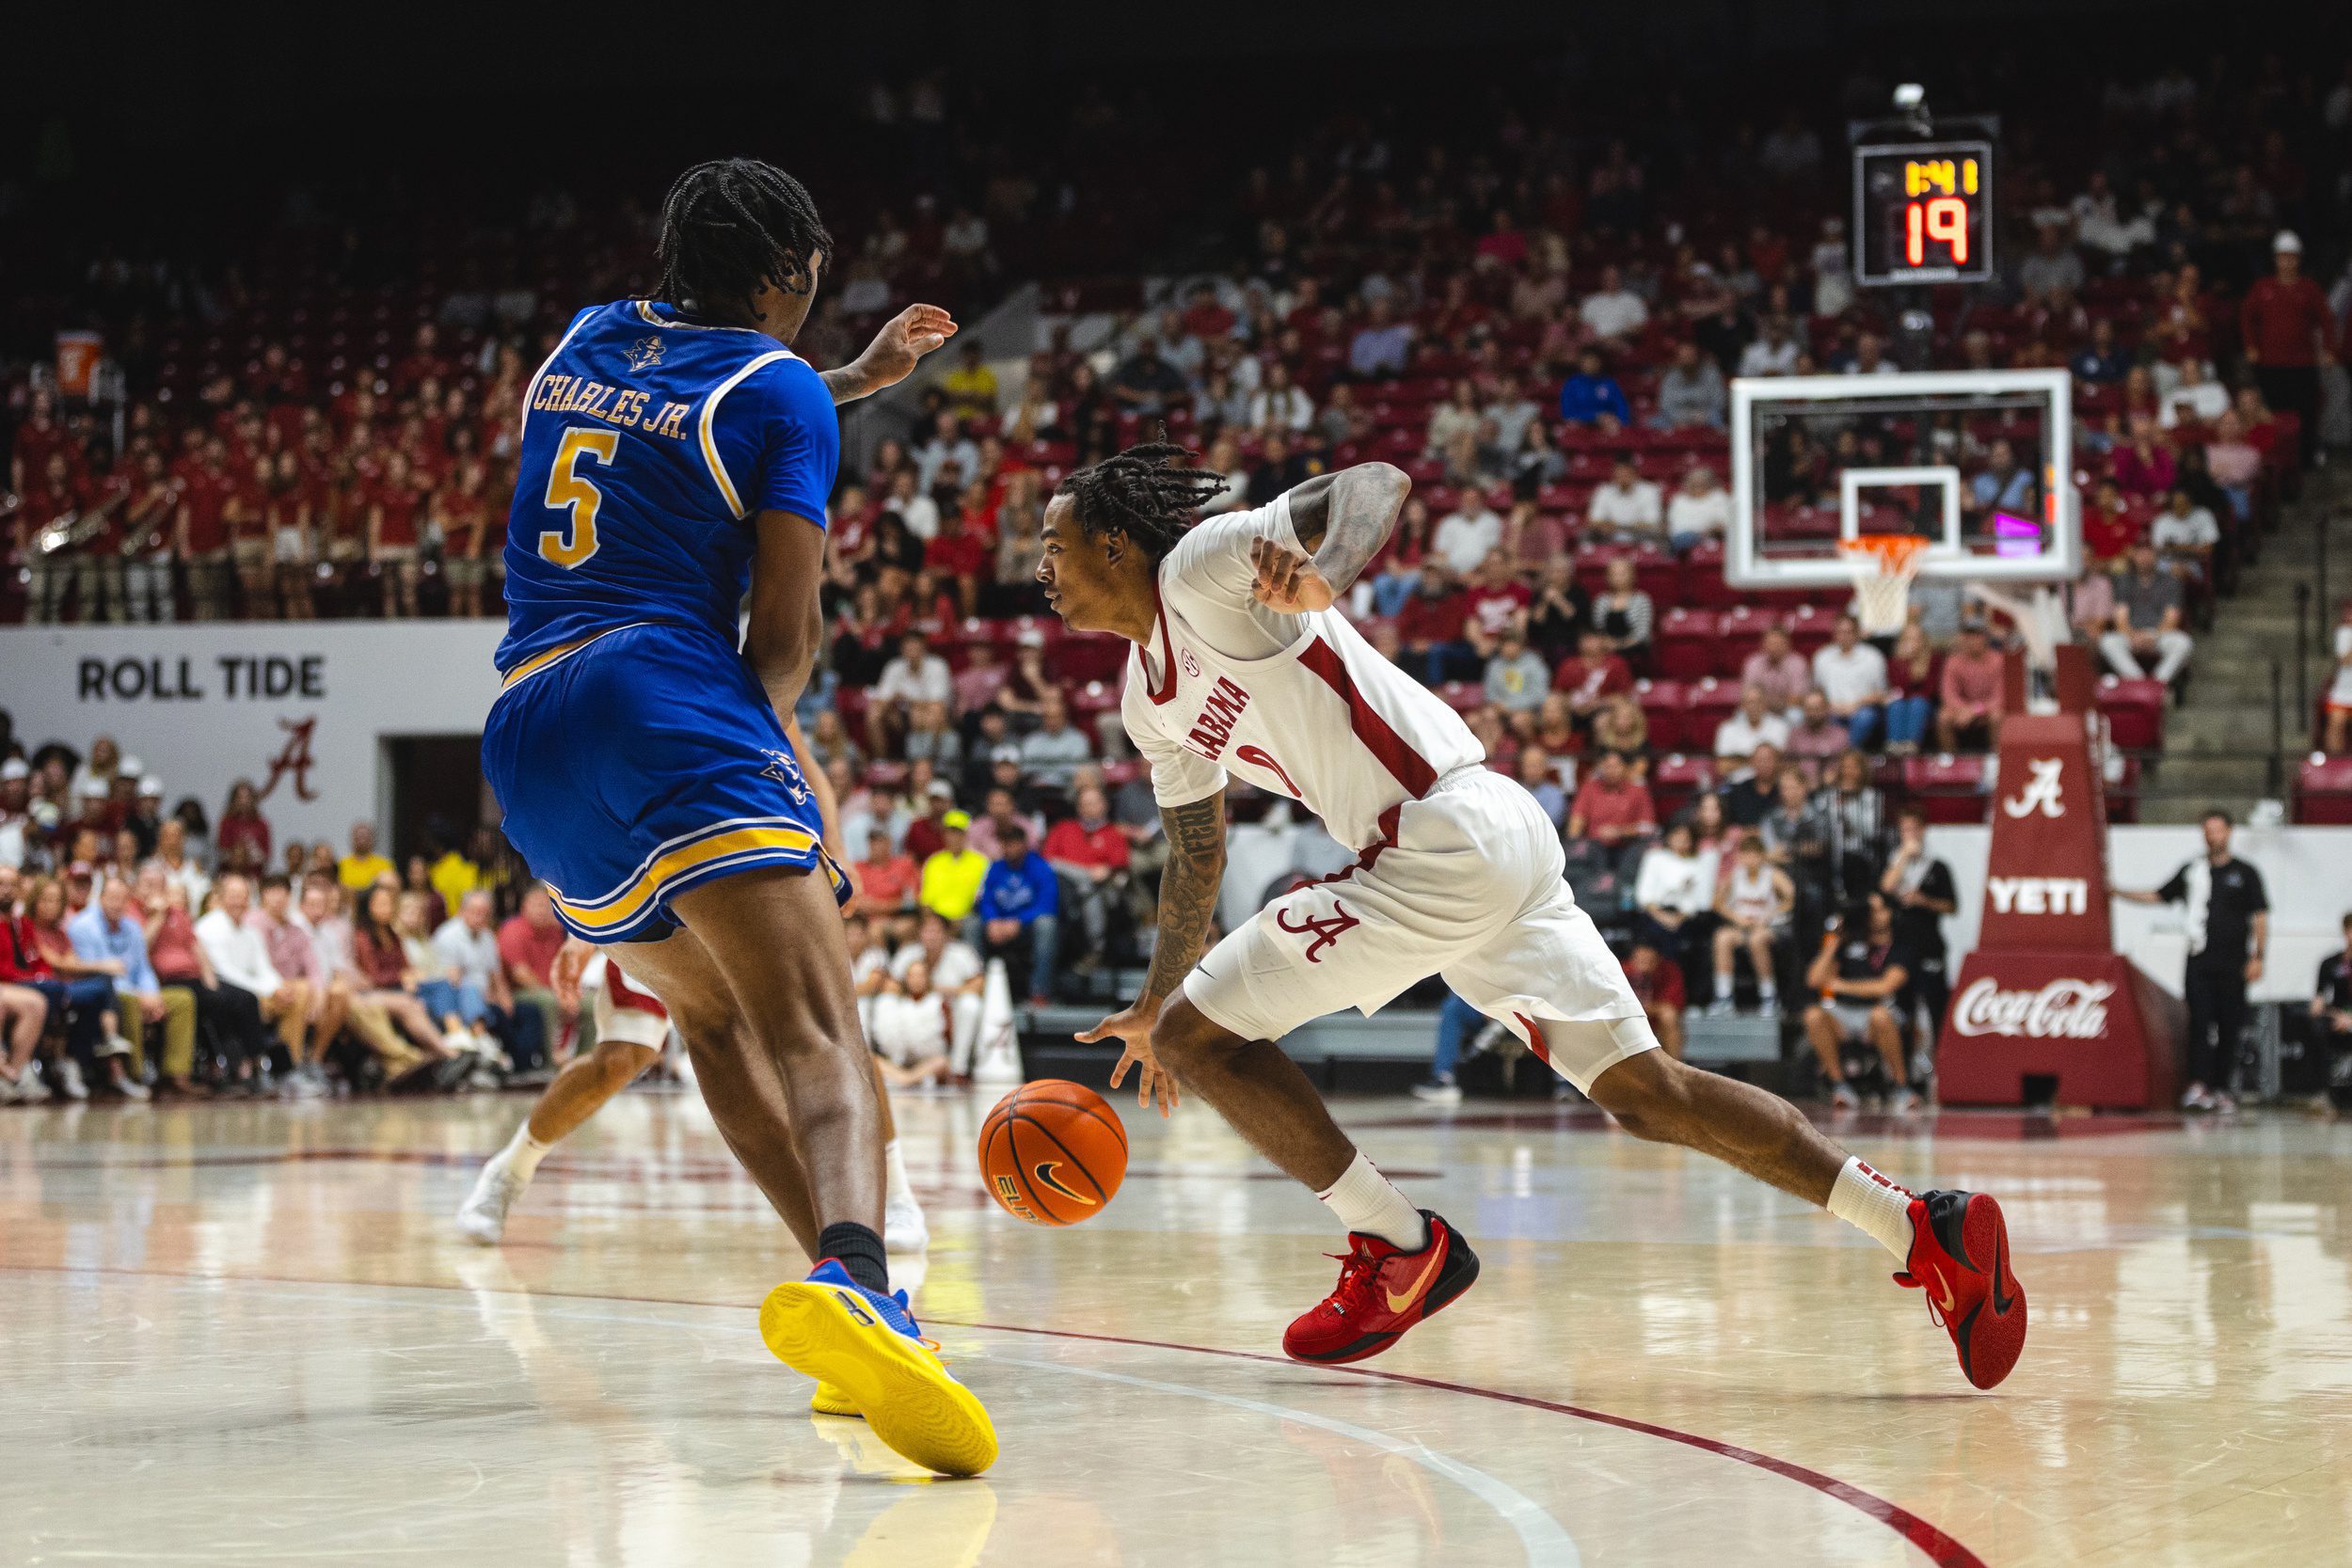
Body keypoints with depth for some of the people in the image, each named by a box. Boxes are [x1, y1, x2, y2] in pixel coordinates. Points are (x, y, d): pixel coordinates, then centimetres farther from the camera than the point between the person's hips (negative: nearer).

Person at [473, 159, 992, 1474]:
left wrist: (860, 379, 52)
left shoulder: (586, 342, 23)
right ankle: (853, 1279, -49)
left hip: (525, 735, 7)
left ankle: (851, 1298, 12)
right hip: (664, 691, -7)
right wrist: (759, 741, 15)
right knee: (816, 1027, -20)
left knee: (716, 1013, 24)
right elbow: (787, 632, -1)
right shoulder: (778, 390, 5)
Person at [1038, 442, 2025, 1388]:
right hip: (1496, 846, 10)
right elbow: (1196, 855, 34)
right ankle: (1924, 1230, 3)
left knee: (1199, 1032, -4)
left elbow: (1378, 484, -16)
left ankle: (1401, 1251, 2)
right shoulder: (1151, 700, 21)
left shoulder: (1207, 564, -5)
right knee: (1641, 1091, 6)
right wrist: (1152, 1004, 39)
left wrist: (1325, 572, -35)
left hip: (1450, 836, -10)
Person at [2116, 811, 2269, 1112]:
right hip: (2199, 962, 1)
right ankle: (2198, 1085, -16)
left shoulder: (2245, 873, 6)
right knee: (2199, 1022, -10)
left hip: (2233, 964, -1)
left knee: (2229, 1028, 0)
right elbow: (2158, 896, 19)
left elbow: (2260, 917, 4)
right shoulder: (2191, 872, 13)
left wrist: (2258, 957, -4)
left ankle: (2221, 1089, 7)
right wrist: (2118, 892, 11)